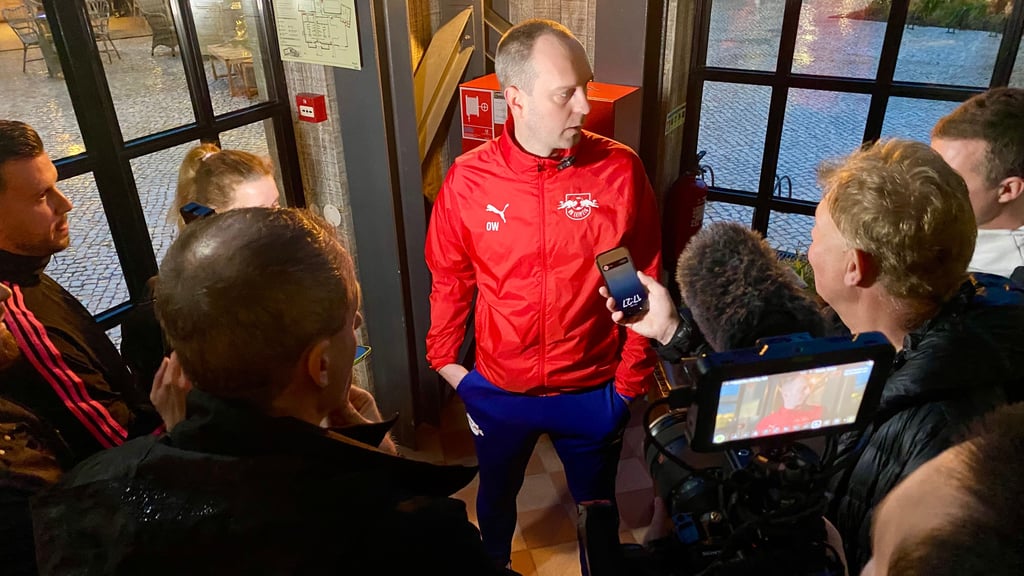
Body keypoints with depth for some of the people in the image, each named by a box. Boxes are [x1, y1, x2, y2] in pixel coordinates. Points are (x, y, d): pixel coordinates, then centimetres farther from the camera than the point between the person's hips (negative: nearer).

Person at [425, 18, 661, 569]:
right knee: (495, 494, 28)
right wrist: (445, 359, 4)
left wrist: (632, 377, -4)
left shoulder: (620, 170, -15)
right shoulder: (468, 178, -13)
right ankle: (492, 564, 60)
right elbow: (450, 278, 0)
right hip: (497, 391, 2)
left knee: (596, 502, 23)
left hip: (593, 392, -1)